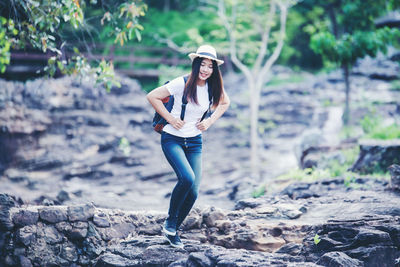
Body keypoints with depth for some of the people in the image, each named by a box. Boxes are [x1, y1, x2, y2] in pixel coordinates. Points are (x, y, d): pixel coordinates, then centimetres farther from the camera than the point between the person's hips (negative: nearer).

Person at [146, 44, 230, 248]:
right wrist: (169, 118, -14)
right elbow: (152, 96, -12)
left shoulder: (213, 87, -1)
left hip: (195, 142, 5)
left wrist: (210, 121, 6)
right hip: (172, 139, -5)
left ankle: (172, 231, 17)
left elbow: (224, 103, 19)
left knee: (193, 192, -4)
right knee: (187, 178, -27)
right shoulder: (182, 84, -17)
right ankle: (170, 221, -4)